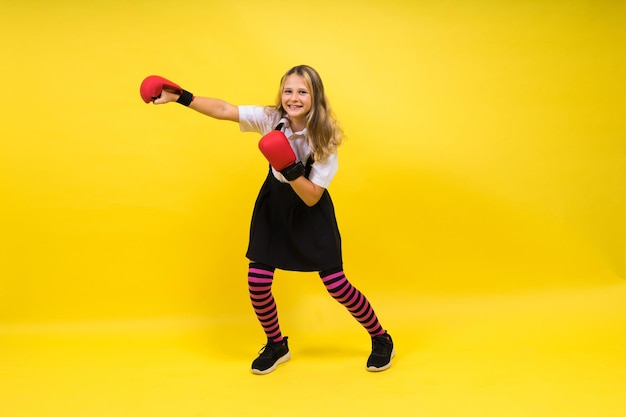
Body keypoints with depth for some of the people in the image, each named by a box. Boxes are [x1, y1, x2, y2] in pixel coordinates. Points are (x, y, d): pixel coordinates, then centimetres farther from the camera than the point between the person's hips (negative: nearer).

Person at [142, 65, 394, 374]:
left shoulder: (324, 138, -23)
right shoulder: (271, 119, -15)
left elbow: (311, 197, -24)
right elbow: (224, 110, -16)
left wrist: (291, 168, -39)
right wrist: (180, 97, -24)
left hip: (311, 213, -3)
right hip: (273, 206, 4)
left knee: (336, 285, -3)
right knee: (257, 282, -2)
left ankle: (381, 339, 23)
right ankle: (276, 345, 26)